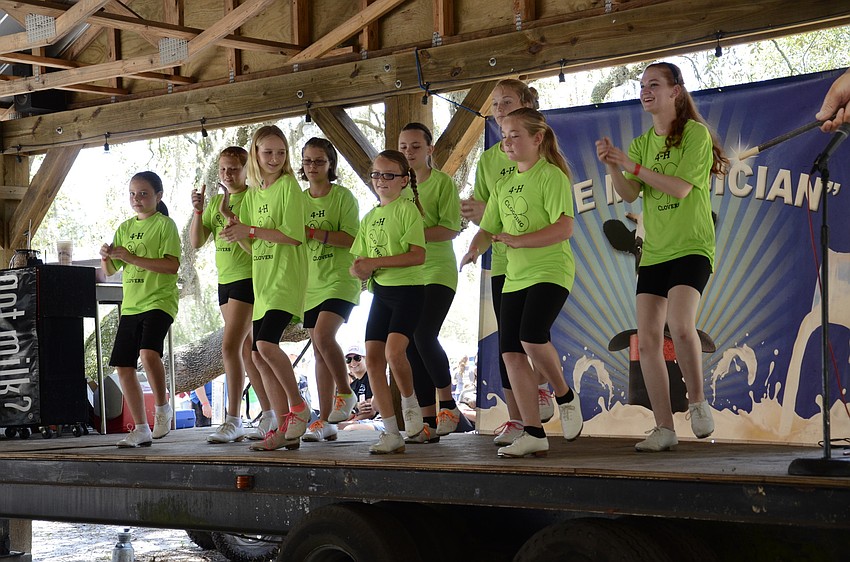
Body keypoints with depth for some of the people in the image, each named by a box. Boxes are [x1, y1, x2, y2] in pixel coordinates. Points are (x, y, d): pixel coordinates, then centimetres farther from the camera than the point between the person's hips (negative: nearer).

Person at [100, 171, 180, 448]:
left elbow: (172, 265, -16)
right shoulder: (125, 227, 15)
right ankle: (141, 429, 13)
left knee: (148, 352, -30)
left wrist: (133, 258, -20)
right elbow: (109, 270, 18)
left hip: (159, 300, -7)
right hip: (131, 304, 7)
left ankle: (162, 407, -8)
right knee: (123, 367, 4)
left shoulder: (164, 224, -3)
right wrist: (106, 257, -5)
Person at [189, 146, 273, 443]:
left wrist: (227, 212, -26)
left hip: (248, 277, -8)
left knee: (230, 346, -15)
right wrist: (198, 212, -8)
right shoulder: (214, 201, 13)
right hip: (225, 280, 8)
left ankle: (233, 420, -13)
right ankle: (269, 415, 17)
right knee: (246, 349, 10)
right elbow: (196, 242, 6)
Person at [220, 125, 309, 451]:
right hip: (263, 281, 8)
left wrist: (251, 230, -16)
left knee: (266, 342, -24)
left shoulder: (288, 186, -5)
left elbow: (294, 235, -15)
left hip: (287, 277, -8)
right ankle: (286, 429, 11)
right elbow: (252, 246, 16)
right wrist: (237, 231, -4)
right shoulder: (252, 194, 16)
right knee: (259, 355, 5)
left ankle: (298, 407, -5)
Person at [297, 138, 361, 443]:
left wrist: (312, 232, -22)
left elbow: (350, 239, -15)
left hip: (340, 280, -6)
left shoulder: (343, 196, -4)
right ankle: (325, 421, 8)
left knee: (323, 335, -25)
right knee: (319, 351, 5)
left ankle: (345, 393, -3)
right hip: (311, 282, 6)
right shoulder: (298, 200, 11)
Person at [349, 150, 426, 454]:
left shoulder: (407, 209, -6)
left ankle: (410, 402, 5)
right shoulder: (369, 217, 15)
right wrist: (360, 269, -8)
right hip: (380, 291, 7)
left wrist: (375, 262, -20)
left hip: (408, 289, -7)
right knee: (372, 359, -1)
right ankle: (391, 433, 5)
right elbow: (360, 261, 16)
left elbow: (418, 255, -16)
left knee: (394, 350, -24)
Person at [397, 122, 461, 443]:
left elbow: (451, 229, -12)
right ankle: (430, 423, 8)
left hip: (437, 272, -5)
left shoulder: (443, 182, -2)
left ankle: (448, 404, -2)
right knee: (411, 345, 2)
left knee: (424, 336, -21)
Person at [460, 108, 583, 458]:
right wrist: (476, 247, -5)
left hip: (550, 271, -8)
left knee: (531, 338, -26)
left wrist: (519, 240, -24)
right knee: (511, 351, -1)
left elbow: (564, 228, -17)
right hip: (515, 276, 8)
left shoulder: (551, 176, -6)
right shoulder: (504, 185, 17)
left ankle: (565, 396, 2)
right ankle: (533, 434, 3)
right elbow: (488, 228, 18)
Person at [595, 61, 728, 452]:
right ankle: (664, 429, 3)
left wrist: (633, 166, -16)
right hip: (654, 251, 6)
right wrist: (613, 167, -15)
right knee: (647, 340, -2)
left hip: (690, 247, -6)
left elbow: (681, 188, -15)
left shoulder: (695, 133, -4)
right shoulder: (642, 143, 15)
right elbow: (629, 195, 3)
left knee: (680, 326, -26)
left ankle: (698, 402, -3)